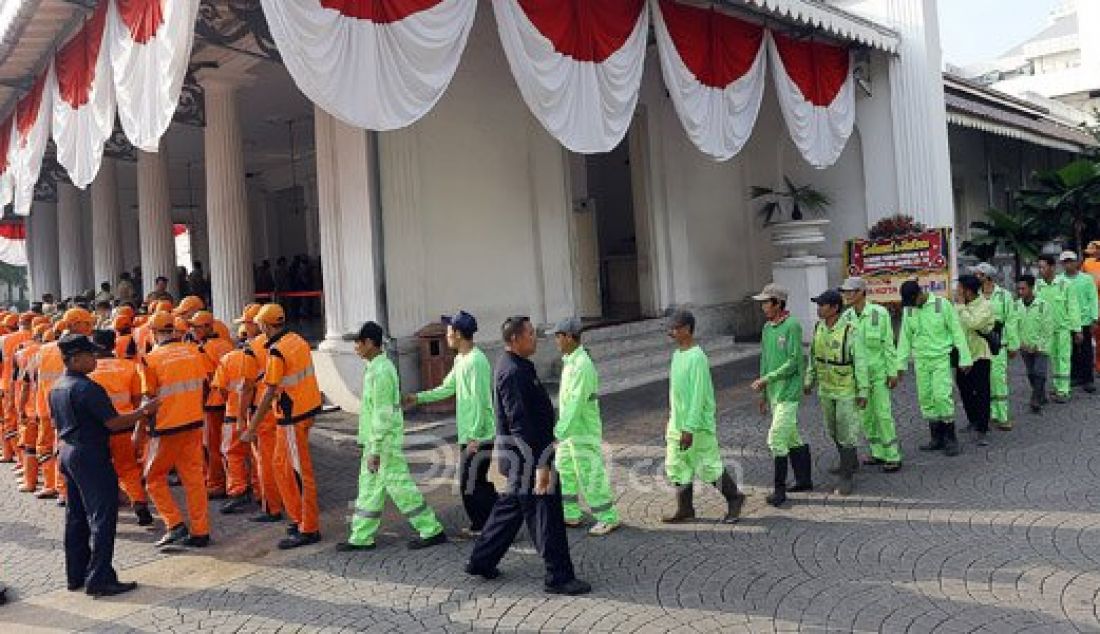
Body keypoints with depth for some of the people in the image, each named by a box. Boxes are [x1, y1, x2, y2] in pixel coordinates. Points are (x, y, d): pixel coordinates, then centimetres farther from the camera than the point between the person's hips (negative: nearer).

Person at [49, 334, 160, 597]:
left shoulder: (56, 388, 10)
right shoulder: (86, 388, -20)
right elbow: (113, 422, -20)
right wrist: (144, 411, -11)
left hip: (68, 452, 10)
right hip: (91, 456, -10)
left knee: (75, 517, 16)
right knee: (102, 517, -4)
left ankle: (76, 575, 23)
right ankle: (99, 579, -3)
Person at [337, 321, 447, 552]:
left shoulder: (380, 371, -20)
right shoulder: (379, 367, 12)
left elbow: (382, 414, -22)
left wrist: (375, 450, -21)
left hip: (384, 443, -10)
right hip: (377, 442, 10)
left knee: (399, 486, -3)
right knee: (368, 488, 13)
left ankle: (432, 530, 6)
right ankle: (361, 537, 21)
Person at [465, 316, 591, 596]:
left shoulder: (516, 366, 13)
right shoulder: (513, 372, -20)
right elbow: (520, 423, -25)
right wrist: (540, 464, -25)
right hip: (527, 453, -11)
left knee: (510, 507, 19)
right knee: (545, 512, -3)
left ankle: (481, 562, 30)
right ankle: (558, 577, 6)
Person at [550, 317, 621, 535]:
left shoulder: (582, 366, -23)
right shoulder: (569, 361, 8)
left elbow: (575, 403, -27)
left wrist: (559, 432, -27)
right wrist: (561, 429, 19)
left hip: (583, 432, -10)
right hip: (570, 430, 10)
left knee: (590, 476, -1)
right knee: (563, 471, 16)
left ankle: (608, 518, 11)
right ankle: (570, 515, 27)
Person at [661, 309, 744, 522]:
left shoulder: (697, 358, -19)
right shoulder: (677, 355, 9)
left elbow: (698, 396, -22)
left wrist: (689, 429, -23)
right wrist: (671, 421, 19)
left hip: (698, 426, -8)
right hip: (677, 424, 8)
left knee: (709, 465, 3)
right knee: (677, 466, 8)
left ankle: (734, 498, 22)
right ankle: (685, 509, 17)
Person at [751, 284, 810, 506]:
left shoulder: (792, 326, -14)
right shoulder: (767, 328, 11)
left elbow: (794, 362, -18)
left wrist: (766, 380, -18)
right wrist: (763, 394, 19)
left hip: (788, 392, -8)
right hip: (774, 392, 8)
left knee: (777, 438, -10)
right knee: (792, 437, 15)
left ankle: (779, 488, -4)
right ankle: (804, 480, 25)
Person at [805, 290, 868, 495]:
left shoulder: (849, 331, -22)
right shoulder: (819, 328, -3)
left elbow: (860, 361, -18)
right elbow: (813, 355, 10)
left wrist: (863, 392, -18)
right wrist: (809, 380, 11)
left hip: (848, 389, -7)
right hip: (826, 389, 7)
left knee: (846, 432, -6)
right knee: (834, 430, 19)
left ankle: (847, 477, 3)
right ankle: (851, 461, 40)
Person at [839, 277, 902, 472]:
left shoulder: (879, 313, -12)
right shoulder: (846, 317, 0)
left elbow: (888, 344, -8)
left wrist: (893, 373, -8)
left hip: (878, 370, -5)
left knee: (883, 413, -5)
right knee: (865, 415, 10)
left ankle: (893, 457, 4)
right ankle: (878, 453, 23)